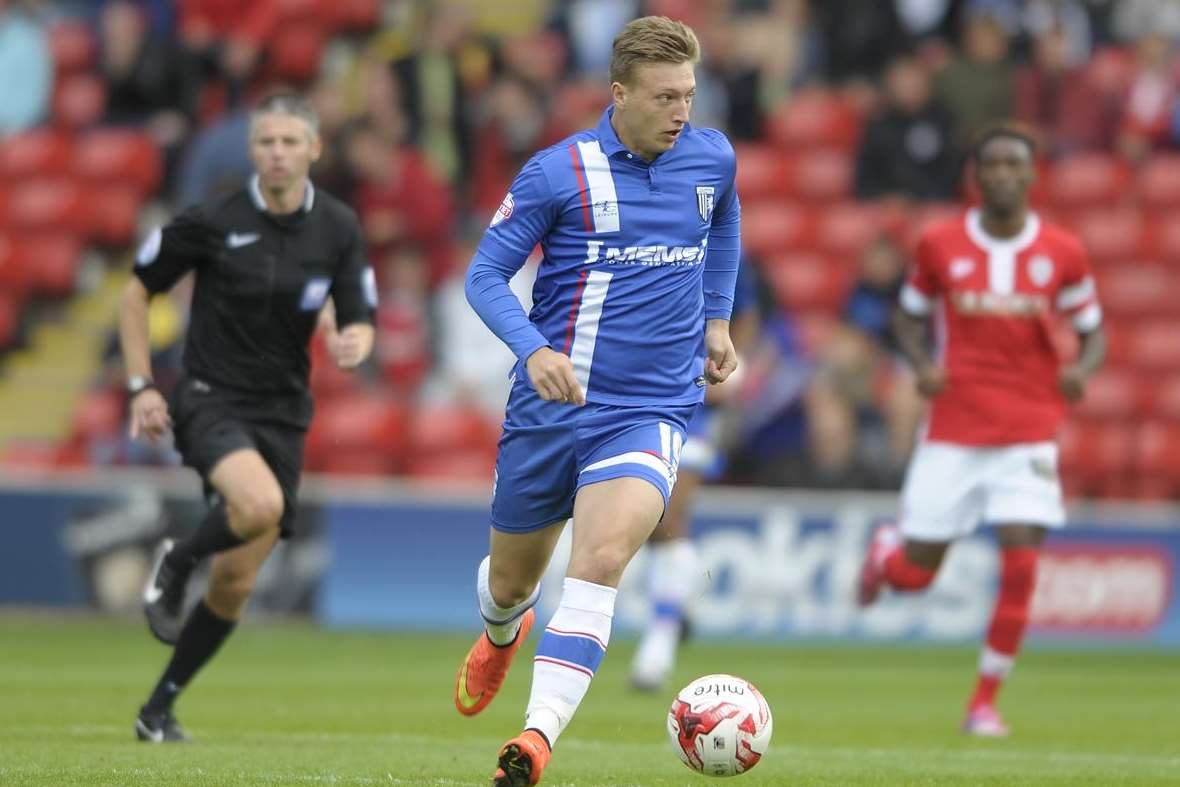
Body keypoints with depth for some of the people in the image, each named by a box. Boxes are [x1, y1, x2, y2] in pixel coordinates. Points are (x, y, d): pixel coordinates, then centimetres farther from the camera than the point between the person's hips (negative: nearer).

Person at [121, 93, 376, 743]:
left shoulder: (338, 228, 1)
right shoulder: (210, 223, -8)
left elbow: (358, 321, 5)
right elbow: (137, 292, 5)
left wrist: (352, 343, -20)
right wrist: (141, 386, -1)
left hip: (281, 414, 4)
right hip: (210, 398, -4)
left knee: (234, 585, 4)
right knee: (261, 504, -35)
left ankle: (159, 708, 21)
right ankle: (176, 563, -3)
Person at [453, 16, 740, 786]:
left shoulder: (713, 159, 1)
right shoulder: (557, 173, -10)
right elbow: (485, 276, -8)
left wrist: (718, 322, 18)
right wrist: (534, 350, -24)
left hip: (653, 410, 0)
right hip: (550, 405, 0)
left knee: (600, 562, -24)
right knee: (513, 579, 16)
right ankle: (501, 635, 54)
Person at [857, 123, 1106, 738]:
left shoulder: (1061, 252, 0)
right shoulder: (939, 245, 0)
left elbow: (1093, 330, 9)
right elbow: (909, 316, 13)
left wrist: (1081, 369, -13)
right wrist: (922, 365, -7)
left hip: (1028, 435, 0)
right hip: (953, 429, 0)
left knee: (1020, 566, -13)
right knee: (914, 576, 3)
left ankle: (985, 703, 1)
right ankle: (885, 549, 42)